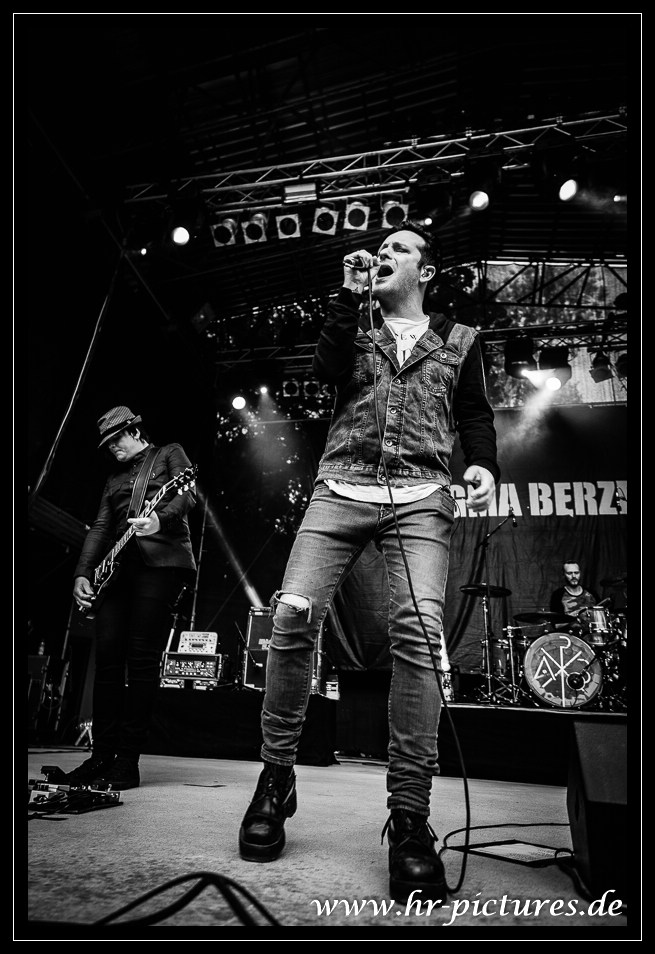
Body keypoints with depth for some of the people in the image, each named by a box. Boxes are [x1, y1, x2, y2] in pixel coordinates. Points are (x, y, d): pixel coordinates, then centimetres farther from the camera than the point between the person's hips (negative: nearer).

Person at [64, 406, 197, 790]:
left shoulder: (170, 454, 13)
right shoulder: (115, 477, 29)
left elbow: (187, 493, -6)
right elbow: (100, 528, 21)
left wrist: (160, 519, -27)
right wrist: (83, 573, 8)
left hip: (161, 560, -6)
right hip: (119, 566, 6)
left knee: (142, 658, -9)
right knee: (108, 659, 0)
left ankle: (128, 760, -5)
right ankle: (102, 756, 7)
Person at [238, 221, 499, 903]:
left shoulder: (459, 340, 22)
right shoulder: (354, 323, 24)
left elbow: (475, 415, 16)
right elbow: (328, 371, 3)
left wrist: (483, 464, -4)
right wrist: (350, 296, 2)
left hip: (421, 496, -1)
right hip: (343, 487, 1)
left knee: (418, 631, -20)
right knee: (293, 614, -16)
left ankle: (408, 817, -11)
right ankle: (276, 775, 2)